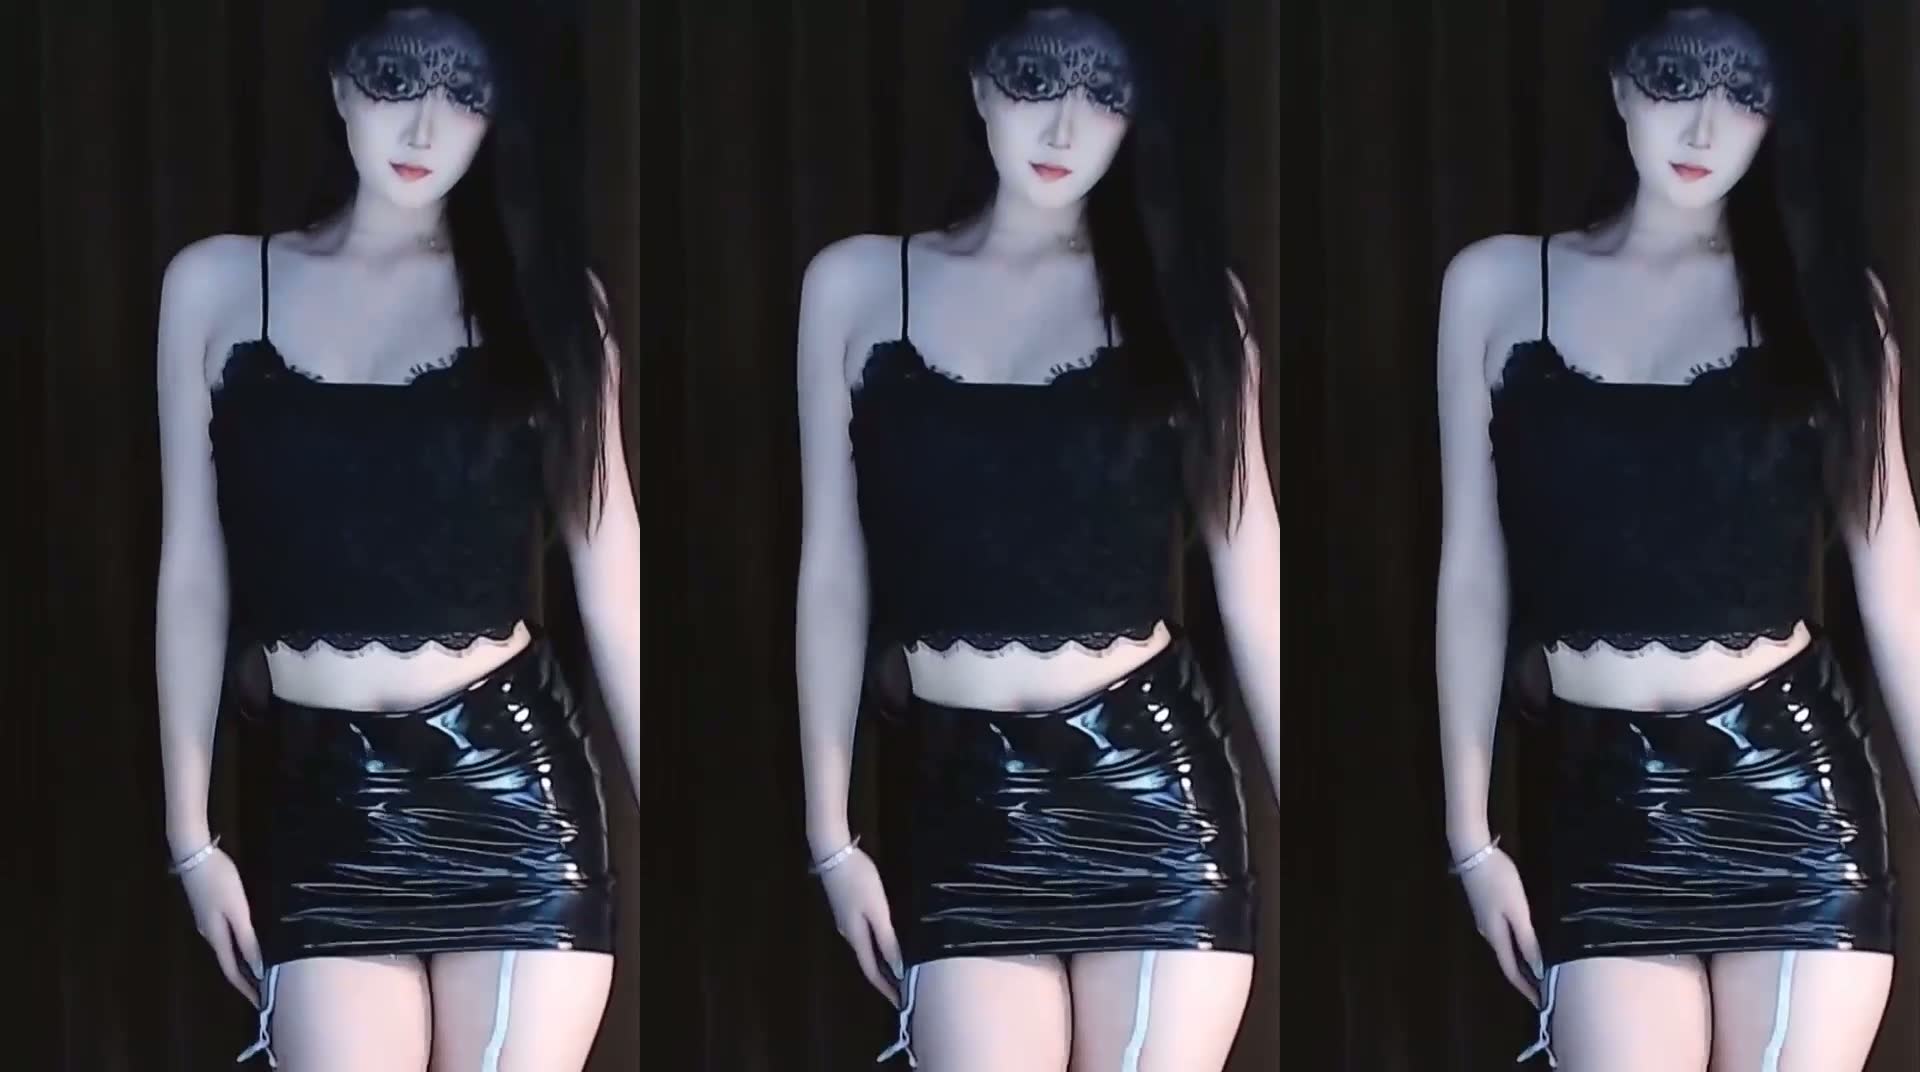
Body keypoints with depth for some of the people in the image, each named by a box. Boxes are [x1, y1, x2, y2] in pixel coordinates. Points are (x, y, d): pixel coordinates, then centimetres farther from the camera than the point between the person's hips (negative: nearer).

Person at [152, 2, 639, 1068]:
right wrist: (191, 834, 5)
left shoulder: (541, 294, 5)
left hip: (510, 786, 0)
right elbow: (193, 577, 7)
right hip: (324, 801, 0)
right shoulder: (219, 284, 5)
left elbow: (611, 584, 5)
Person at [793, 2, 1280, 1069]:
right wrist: (832, 834, 5)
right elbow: (834, 575, 7)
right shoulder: (860, 284, 5)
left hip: (1151, 788, 0)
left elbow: (1252, 580, 4)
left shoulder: (1180, 294, 5)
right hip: (966, 803, 1)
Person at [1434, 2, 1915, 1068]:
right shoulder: (1499, 285, 5)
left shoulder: (1820, 295, 5)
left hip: (1790, 785, 0)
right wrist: (1471, 833, 6)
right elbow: (1473, 577, 7)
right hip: (1606, 803, 0)